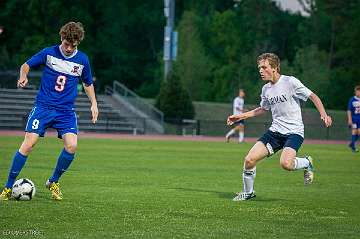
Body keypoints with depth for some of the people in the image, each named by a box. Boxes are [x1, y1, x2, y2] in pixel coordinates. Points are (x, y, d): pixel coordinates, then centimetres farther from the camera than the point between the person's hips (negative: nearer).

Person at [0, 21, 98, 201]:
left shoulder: (82, 60, 3)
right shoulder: (49, 53, -2)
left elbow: (88, 83, 19)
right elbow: (26, 65, 8)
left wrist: (94, 103, 8)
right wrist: (23, 76, -14)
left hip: (66, 110, 2)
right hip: (43, 106, -2)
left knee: (72, 145, -18)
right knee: (28, 144, -13)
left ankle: (53, 182, 7)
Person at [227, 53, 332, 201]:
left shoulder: (290, 82, -10)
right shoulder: (266, 89, 10)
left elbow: (313, 97, -5)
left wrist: (323, 114, -20)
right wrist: (241, 116, 24)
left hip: (294, 131, -6)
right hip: (275, 131, 6)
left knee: (285, 164, -31)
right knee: (249, 160, -8)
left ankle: (306, 163, 3)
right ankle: (248, 192, 14)